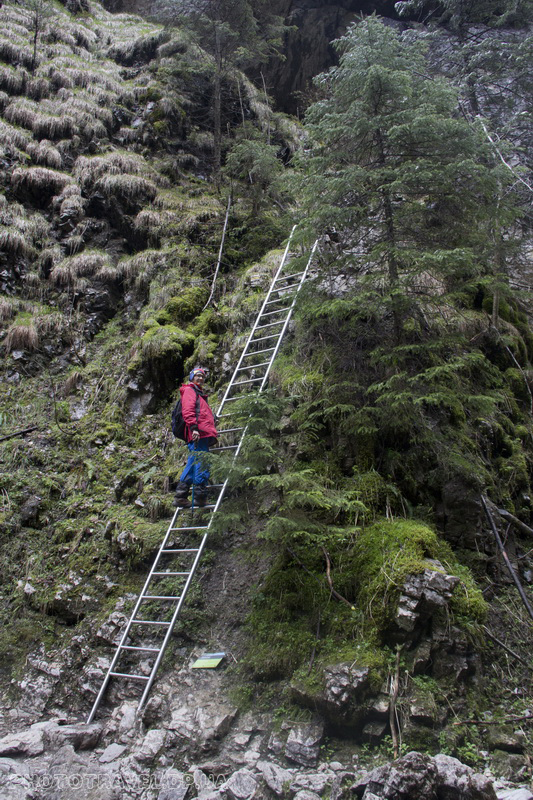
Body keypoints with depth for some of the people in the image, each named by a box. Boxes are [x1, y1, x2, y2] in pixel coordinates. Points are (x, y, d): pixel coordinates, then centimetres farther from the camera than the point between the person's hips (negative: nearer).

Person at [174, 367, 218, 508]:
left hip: (203, 433, 10)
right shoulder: (189, 390, 3)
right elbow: (187, 410, -13)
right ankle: (200, 496, -13)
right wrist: (194, 427, -25)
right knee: (201, 464, -13)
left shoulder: (199, 393, 34)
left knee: (193, 465, 7)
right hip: (198, 433, -10)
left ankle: (181, 496, 8)